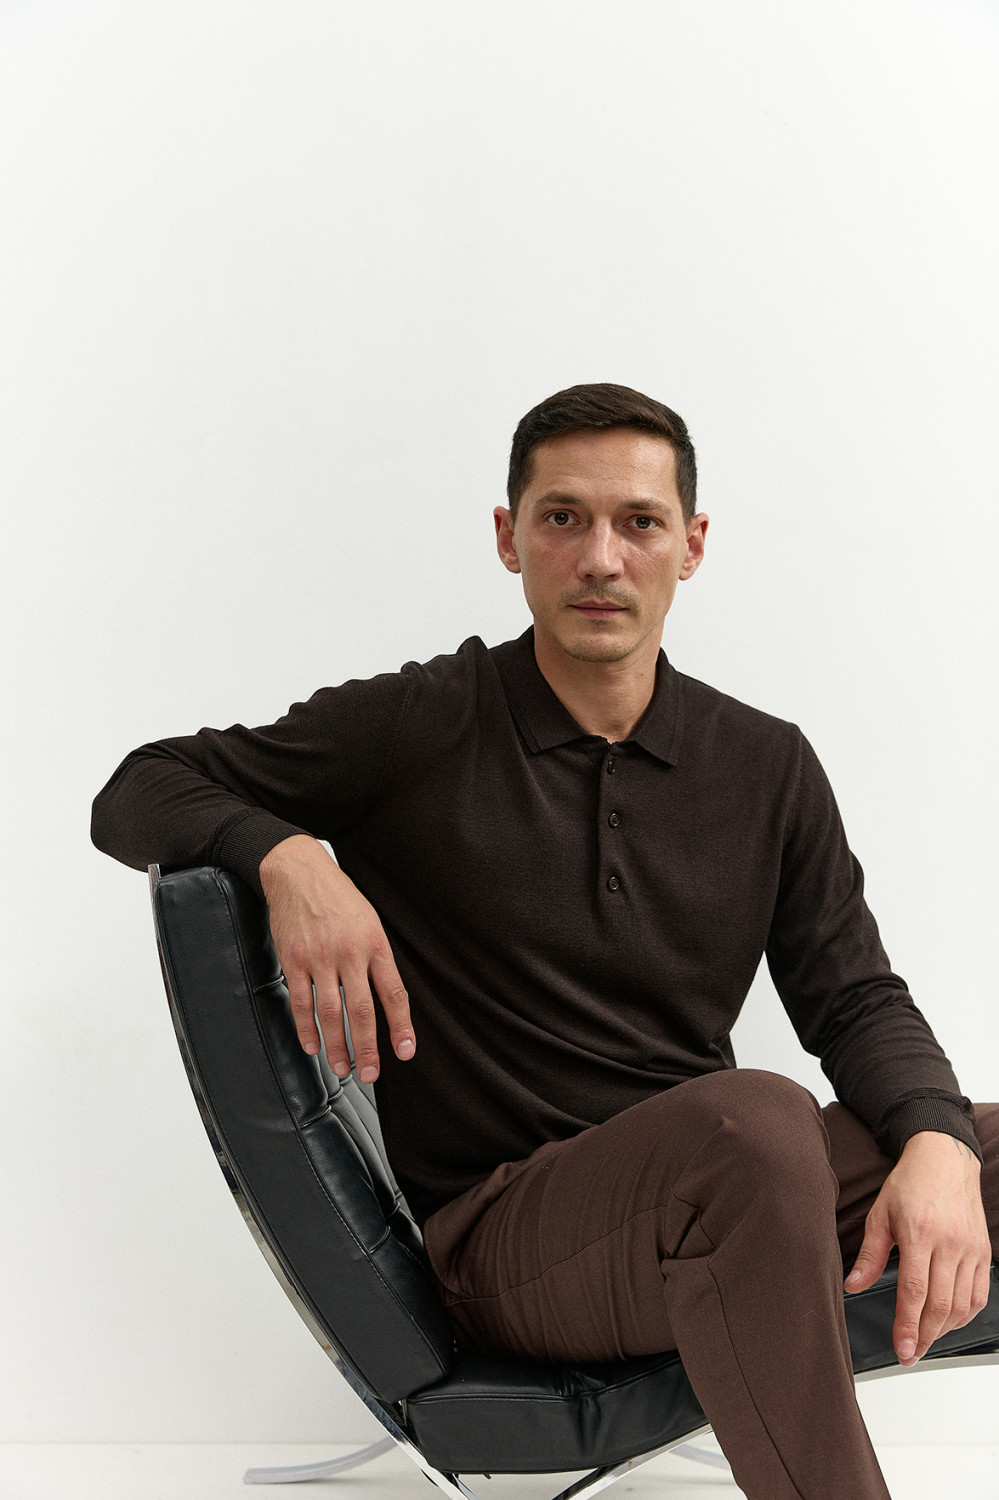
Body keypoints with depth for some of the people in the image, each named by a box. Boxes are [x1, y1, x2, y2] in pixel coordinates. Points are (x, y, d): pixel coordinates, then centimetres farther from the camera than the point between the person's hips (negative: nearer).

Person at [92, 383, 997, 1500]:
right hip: (495, 1230, -5)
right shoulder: (417, 729, -2)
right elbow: (138, 795, 1)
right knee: (750, 1121, -36)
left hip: (708, 1202, 5)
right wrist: (285, 856, -21)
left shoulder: (767, 767, 8)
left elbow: (854, 999, 7)